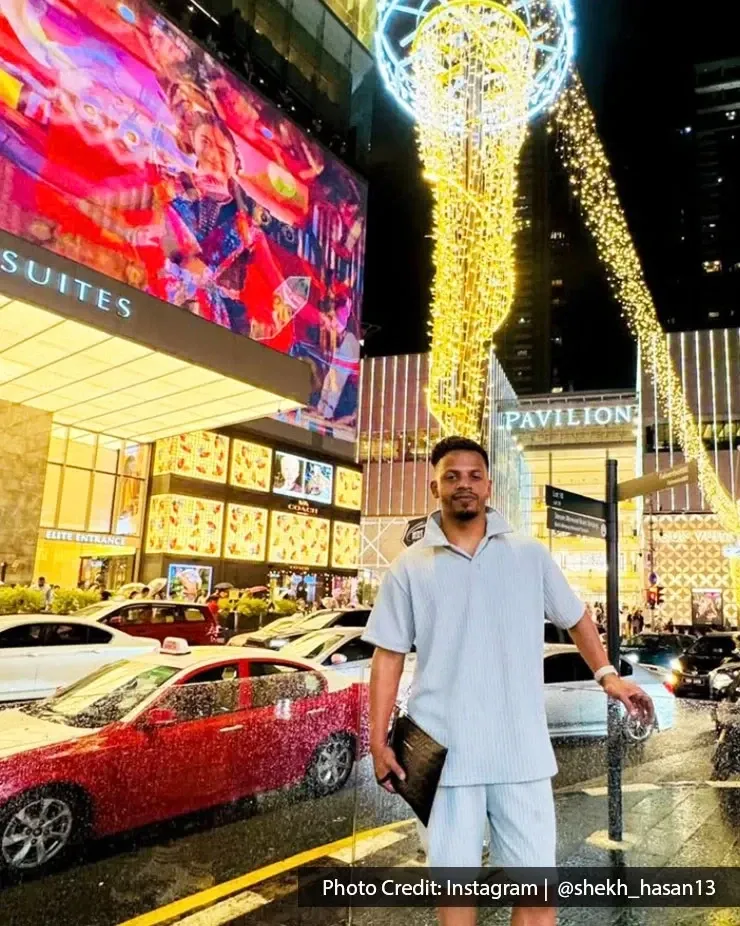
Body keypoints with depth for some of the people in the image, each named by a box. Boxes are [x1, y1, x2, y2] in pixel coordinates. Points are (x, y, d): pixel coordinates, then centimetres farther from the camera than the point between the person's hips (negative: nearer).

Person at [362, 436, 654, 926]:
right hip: (445, 752, 0)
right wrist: (379, 743, -1)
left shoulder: (530, 554, 3)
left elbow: (575, 617, 16)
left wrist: (608, 675, 3)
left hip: (522, 751, 1)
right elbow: (388, 657, 2)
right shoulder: (409, 568, 0)